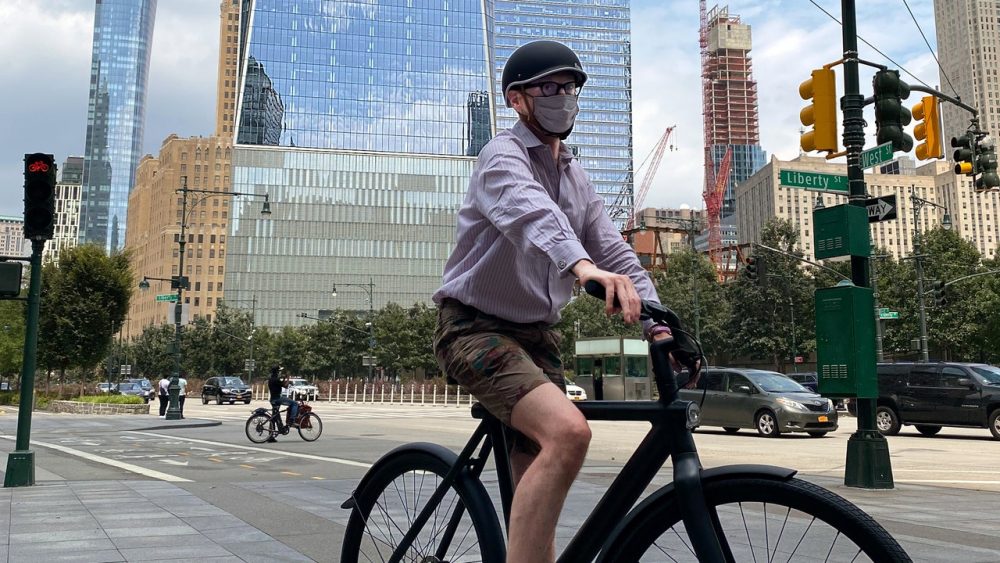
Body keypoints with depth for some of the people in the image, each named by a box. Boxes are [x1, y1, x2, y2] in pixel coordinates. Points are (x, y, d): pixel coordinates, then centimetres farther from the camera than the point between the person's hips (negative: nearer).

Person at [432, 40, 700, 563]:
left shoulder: (577, 179, 16)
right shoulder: (503, 156, -10)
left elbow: (615, 252, 7)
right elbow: (531, 211, -33)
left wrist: (659, 324, -9)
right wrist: (582, 264, -54)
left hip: (535, 336, 8)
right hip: (477, 327, -8)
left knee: (538, 493, 9)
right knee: (568, 432, -31)